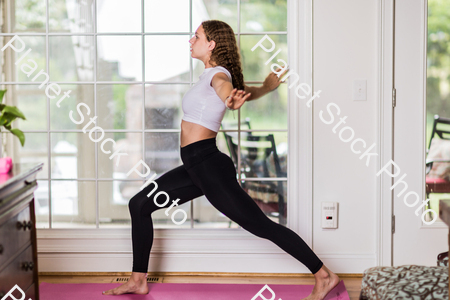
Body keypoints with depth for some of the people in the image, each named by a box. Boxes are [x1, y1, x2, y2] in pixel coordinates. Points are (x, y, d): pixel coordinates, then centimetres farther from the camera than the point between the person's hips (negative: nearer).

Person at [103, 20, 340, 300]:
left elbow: (226, 88, -36)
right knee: (139, 204, 11)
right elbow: (253, 91, 34)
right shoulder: (212, 75, 17)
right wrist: (270, 84, 57)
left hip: (208, 164, -10)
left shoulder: (218, 75, -9)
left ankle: (324, 276, 1)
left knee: (262, 225, -7)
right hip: (196, 166, 10)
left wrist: (232, 99, -60)